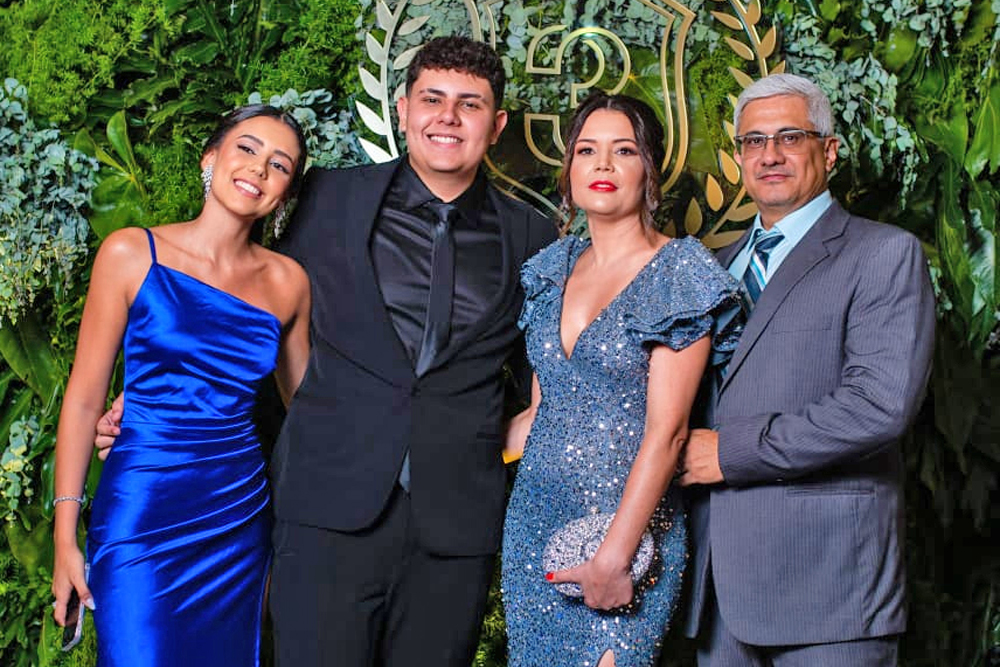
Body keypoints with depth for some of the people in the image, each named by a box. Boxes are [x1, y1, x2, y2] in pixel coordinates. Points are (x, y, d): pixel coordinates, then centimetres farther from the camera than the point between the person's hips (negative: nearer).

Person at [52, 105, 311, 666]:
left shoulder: (288, 282, 4)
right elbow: (84, 399, -2)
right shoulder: (131, 254, -4)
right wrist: (66, 537, -4)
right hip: (142, 518, -3)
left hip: (241, 520, 3)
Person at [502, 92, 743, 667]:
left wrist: (614, 554, -19)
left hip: (628, 526, -5)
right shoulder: (553, 270, 10)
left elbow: (666, 430, -14)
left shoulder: (680, 273, -8)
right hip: (533, 522, 6)